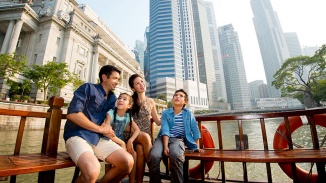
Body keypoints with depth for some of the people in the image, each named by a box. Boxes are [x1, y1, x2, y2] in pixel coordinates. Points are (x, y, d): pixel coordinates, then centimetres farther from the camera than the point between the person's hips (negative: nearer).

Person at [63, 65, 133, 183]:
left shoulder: (113, 98, 16)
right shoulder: (88, 88, -1)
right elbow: (72, 114, -14)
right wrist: (100, 128, -8)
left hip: (99, 138, 6)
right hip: (78, 136, -5)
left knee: (128, 162, -14)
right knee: (93, 170, -35)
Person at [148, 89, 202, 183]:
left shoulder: (188, 113, 9)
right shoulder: (165, 113, 6)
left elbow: (195, 130, 13)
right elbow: (165, 130, -7)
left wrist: (197, 146, 10)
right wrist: (165, 146, -19)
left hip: (178, 139, 0)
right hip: (163, 138, 1)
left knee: (175, 155, -36)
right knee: (154, 156, -29)